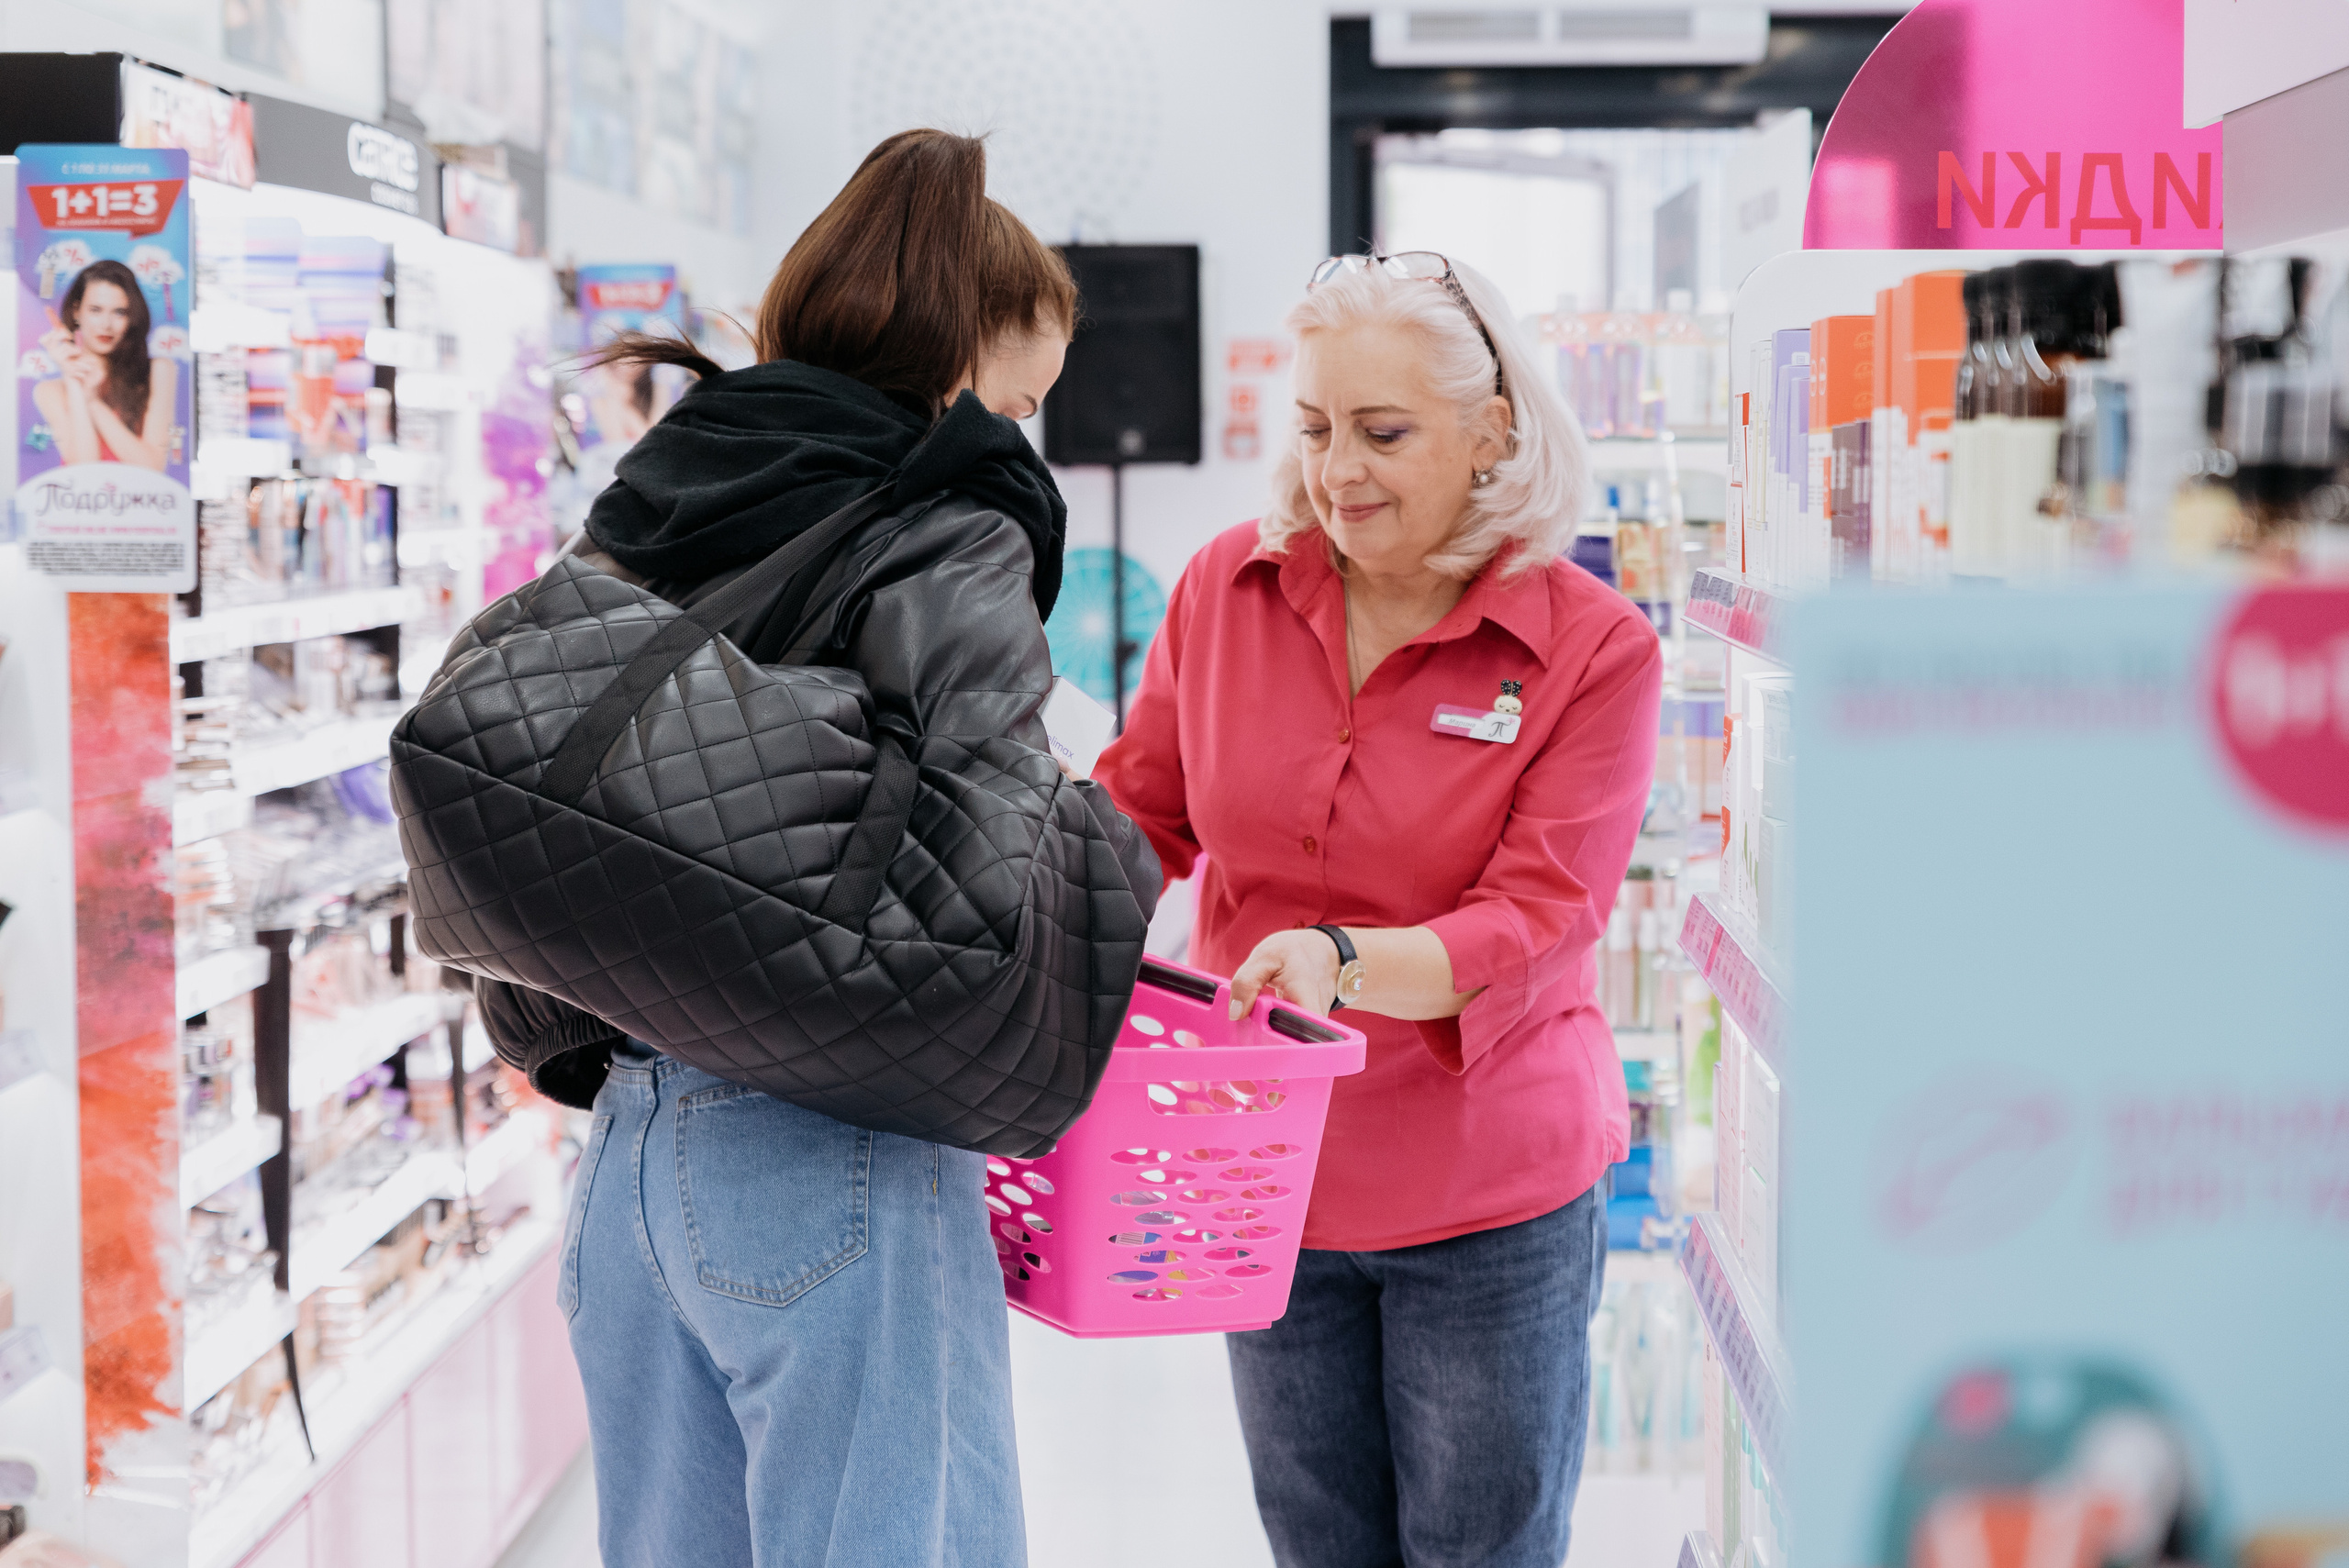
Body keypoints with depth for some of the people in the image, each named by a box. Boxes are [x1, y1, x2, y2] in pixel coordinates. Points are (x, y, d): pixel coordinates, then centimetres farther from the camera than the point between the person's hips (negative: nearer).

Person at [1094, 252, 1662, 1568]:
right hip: (1268, 1182, 3)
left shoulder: (1594, 649, -12)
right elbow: (1139, 808, 8)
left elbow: (1534, 925, -18)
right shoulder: (1227, 588, -1)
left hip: (1493, 1205, -3)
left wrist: (1343, 963, -36)